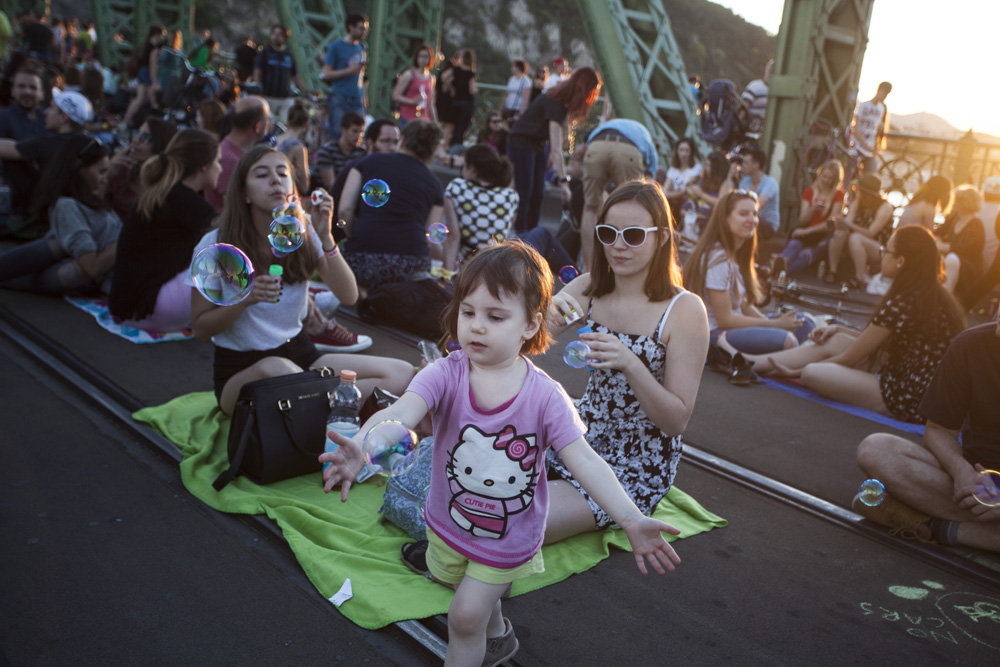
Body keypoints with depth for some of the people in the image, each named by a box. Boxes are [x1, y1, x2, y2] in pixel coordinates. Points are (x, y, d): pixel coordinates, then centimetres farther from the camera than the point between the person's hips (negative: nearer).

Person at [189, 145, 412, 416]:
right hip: (240, 371, -4)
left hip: (301, 354, 4)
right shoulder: (215, 246, -9)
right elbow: (200, 328, -5)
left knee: (401, 373, -16)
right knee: (274, 369, -42)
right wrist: (245, 299, -22)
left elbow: (349, 297, -8)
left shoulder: (303, 233, 2)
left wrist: (325, 237, -18)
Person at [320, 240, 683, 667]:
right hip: (448, 519, 3)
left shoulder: (545, 396, -24)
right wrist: (359, 447, -61)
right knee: (472, 593, 27)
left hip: (509, 535, -3)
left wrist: (632, 522, -35)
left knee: (465, 616, -1)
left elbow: (585, 462, -24)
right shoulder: (447, 374, -23)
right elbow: (398, 414, -39)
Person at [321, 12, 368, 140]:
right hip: (340, 99, -5)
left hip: (357, 100, 5)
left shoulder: (361, 47, 14)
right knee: (336, 135, -5)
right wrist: (349, 71, -15)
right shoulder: (336, 46, -3)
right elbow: (326, 74, -6)